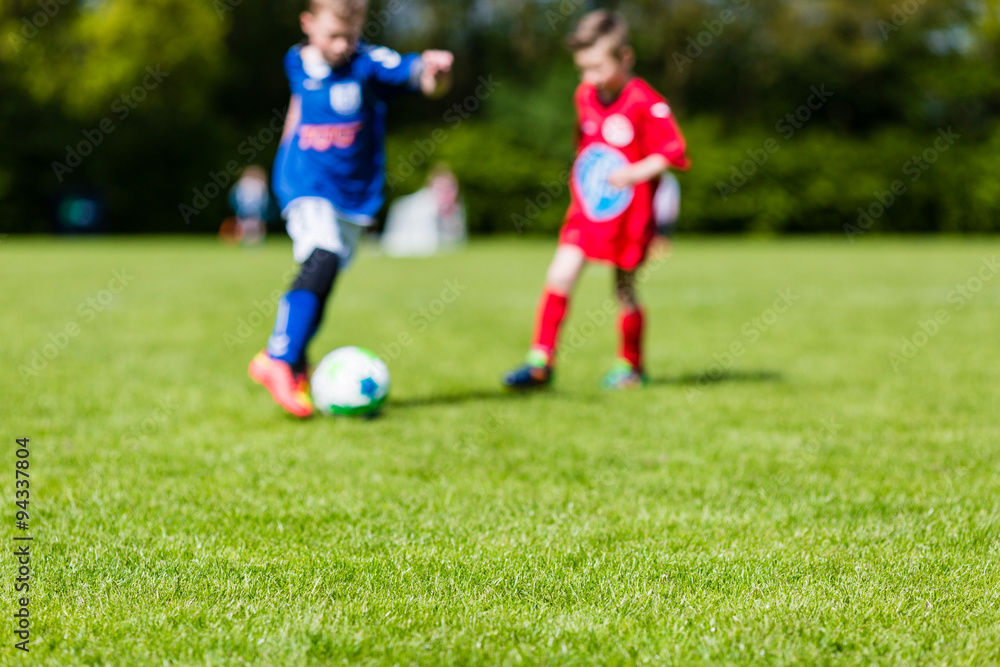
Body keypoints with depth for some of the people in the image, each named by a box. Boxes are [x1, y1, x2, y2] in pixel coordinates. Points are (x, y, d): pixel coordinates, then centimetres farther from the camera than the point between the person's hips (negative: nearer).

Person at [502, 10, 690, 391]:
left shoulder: (646, 104, -16)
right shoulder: (585, 96, 4)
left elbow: (674, 152, -16)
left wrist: (637, 172, -28)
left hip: (628, 214, -4)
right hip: (587, 209, 5)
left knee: (624, 291, 8)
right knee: (559, 276, -10)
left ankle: (631, 366, 28)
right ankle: (541, 362, -7)